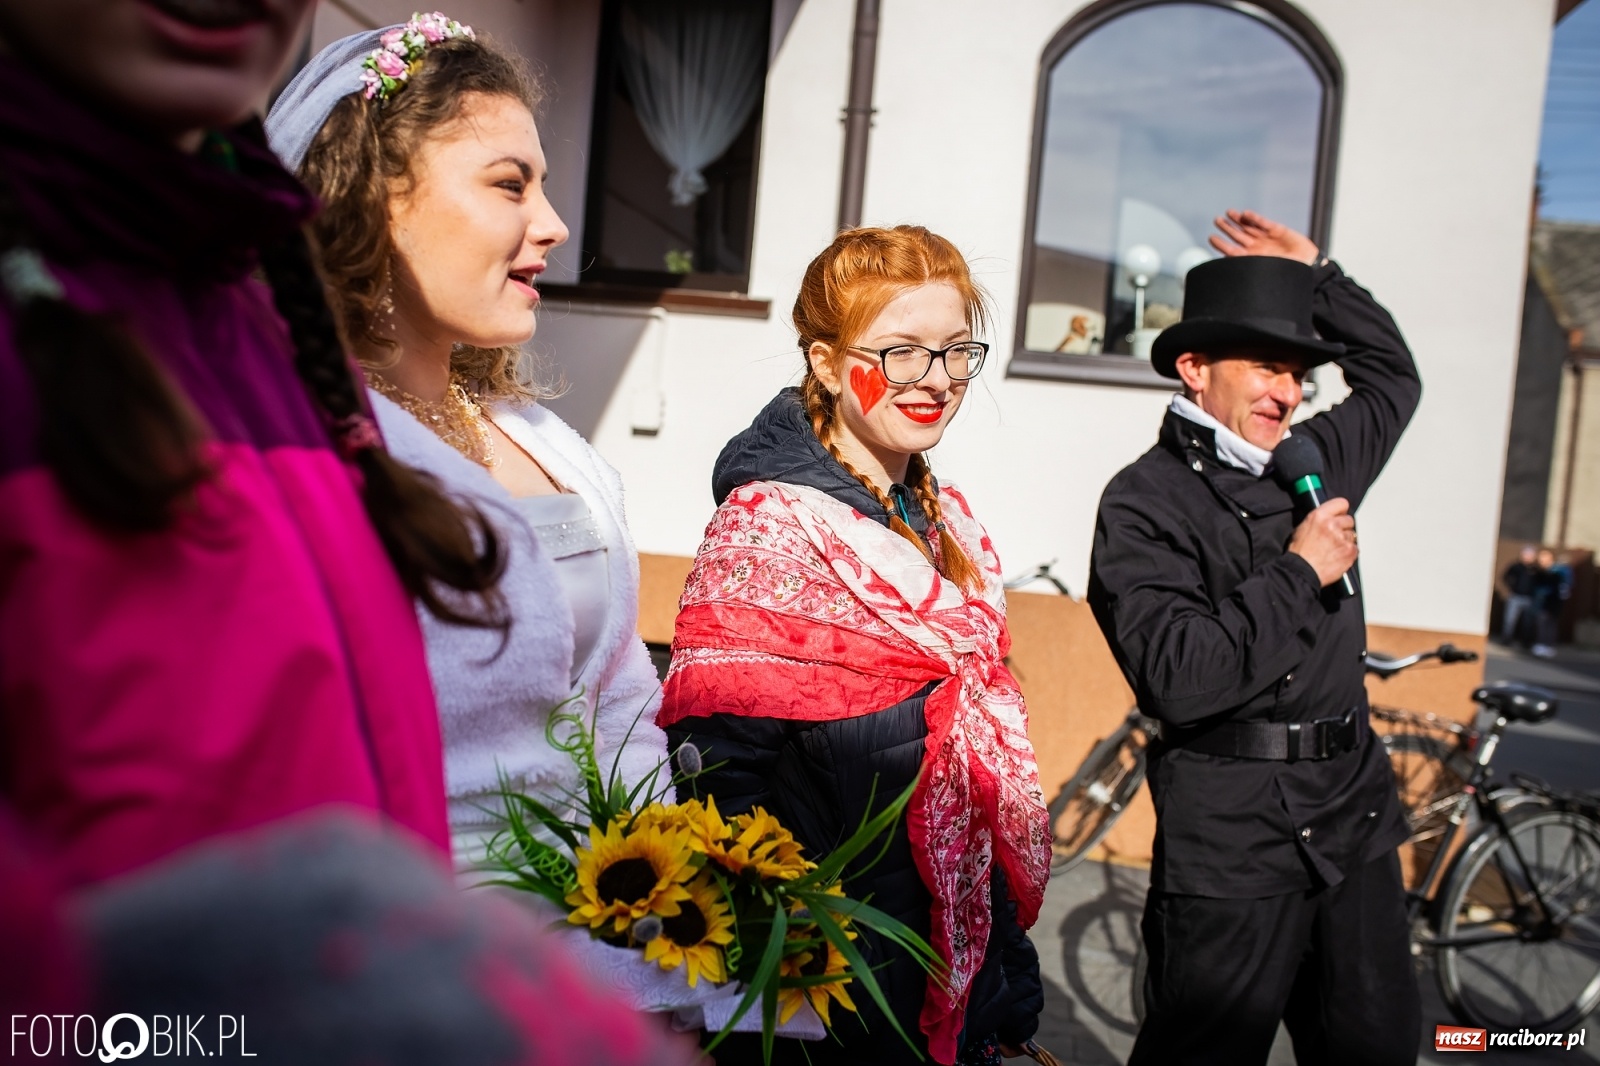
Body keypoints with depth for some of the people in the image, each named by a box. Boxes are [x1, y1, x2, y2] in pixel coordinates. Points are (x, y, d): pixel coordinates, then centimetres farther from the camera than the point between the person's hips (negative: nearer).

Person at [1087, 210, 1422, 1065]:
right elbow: (1180, 679, -24)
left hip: (1354, 809, 7)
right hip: (1231, 829, -7)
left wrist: (1316, 274, 19)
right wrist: (1299, 573, -14)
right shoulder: (1145, 503, -12)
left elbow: (1393, 377, 31)